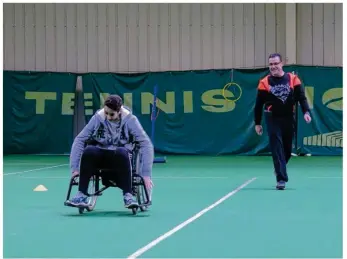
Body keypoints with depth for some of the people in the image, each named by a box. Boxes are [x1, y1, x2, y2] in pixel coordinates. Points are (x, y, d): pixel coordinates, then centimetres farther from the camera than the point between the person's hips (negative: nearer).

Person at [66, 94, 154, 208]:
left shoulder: (130, 120, -10)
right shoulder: (97, 118, -6)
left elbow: (146, 144, -13)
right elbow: (79, 140, -5)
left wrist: (146, 174, -20)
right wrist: (75, 168, -13)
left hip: (120, 156, -2)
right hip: (100, 156, 2)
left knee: (122, 152, -36)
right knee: (88, 151, -32)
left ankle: (128, 195, -33)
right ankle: (81, 195, -29)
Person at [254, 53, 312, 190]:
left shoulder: (293, 79, -1)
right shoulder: (264, 83, -2)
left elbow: (302, 98, -3)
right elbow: (259, 104, 3)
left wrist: (306, 112, -19)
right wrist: (257, 123, 4)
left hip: (289, 118, 2)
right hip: (273, 119, -2)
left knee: (287, 149, 9)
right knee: (277, 148, -10)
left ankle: (279, 170, 37)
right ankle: (281, 179, -11)